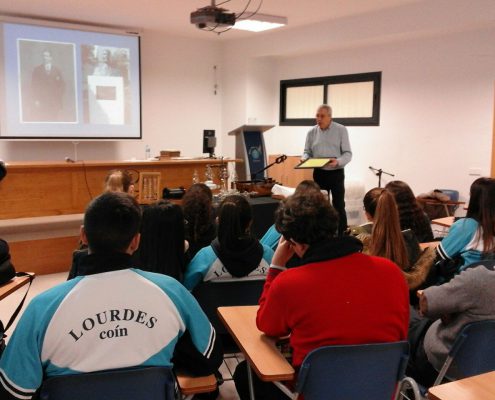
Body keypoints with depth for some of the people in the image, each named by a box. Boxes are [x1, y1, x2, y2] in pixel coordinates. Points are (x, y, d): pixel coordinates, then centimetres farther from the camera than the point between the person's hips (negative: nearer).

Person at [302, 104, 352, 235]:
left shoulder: (341, 130, -4)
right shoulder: (312, 132, 4)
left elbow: (348, 153, -7)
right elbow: (307, 152, 10)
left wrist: (338, 161, -28)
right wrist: (304, 159, -14)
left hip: (336, 173, -3)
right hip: (319, 173, 3)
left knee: (339, 206, -3)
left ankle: (342, 236, 6)